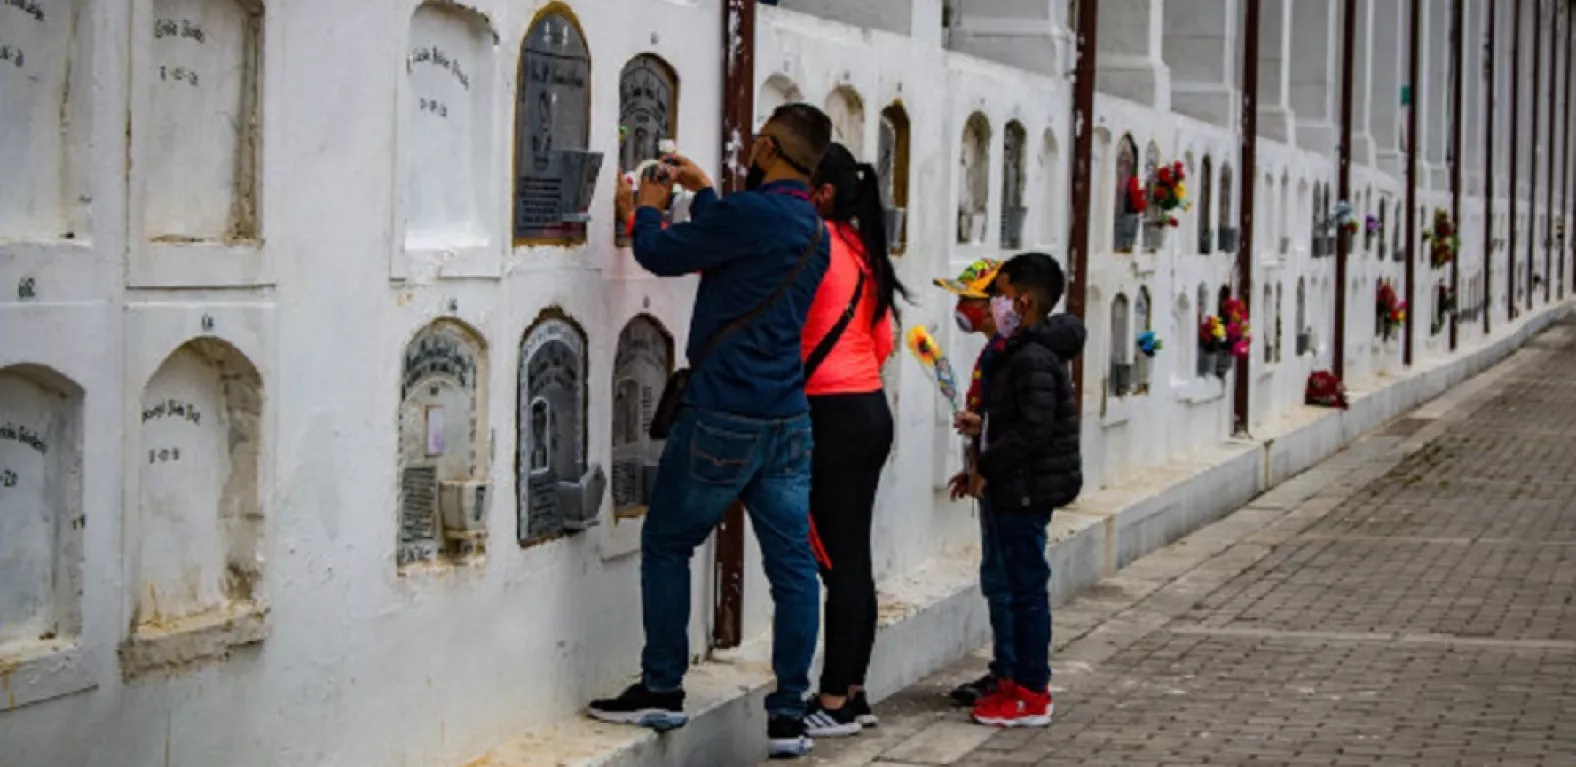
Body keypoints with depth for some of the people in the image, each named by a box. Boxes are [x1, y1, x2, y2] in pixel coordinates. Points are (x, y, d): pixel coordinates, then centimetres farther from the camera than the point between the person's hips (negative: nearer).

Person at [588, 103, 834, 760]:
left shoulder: (750, 213, -15)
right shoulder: (813, 229, 12)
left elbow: (659, 254, -5)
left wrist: (648, 209, 14)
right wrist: (703, 192, 36)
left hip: (723, 419, -7)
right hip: (789, 420, 7)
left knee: (666, 545, 8)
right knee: (792, 562, 5)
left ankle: (662, 691, 11)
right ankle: (789, 715, 7)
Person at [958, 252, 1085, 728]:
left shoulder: (1033, 358, -19)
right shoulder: (1023, 353, 14)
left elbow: (1035, 429, -25)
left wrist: (986, 466, -19)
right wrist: (986, 429, 16)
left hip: (1024, 491, -11)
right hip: (1016, 491, 11)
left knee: (1027, 587, -5)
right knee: (1022, 586, 15)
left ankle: (1032, 696, 0)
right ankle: (1023, 680, 23)